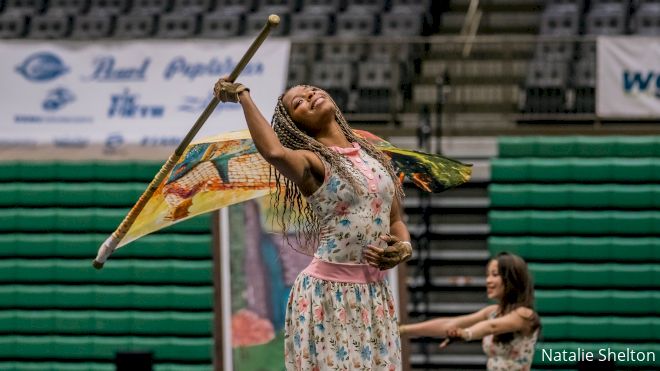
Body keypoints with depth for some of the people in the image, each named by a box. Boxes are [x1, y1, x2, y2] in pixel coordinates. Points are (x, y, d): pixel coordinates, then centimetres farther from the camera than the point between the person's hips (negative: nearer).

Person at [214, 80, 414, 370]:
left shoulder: (372, 155, 12)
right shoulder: (312, 160, -7)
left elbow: (396, 221, 17)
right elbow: (275, 152, -31)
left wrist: (403, 248, -6)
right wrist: (243, 96, -20)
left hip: (375, 294, 6)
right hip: (326, 294, -6)